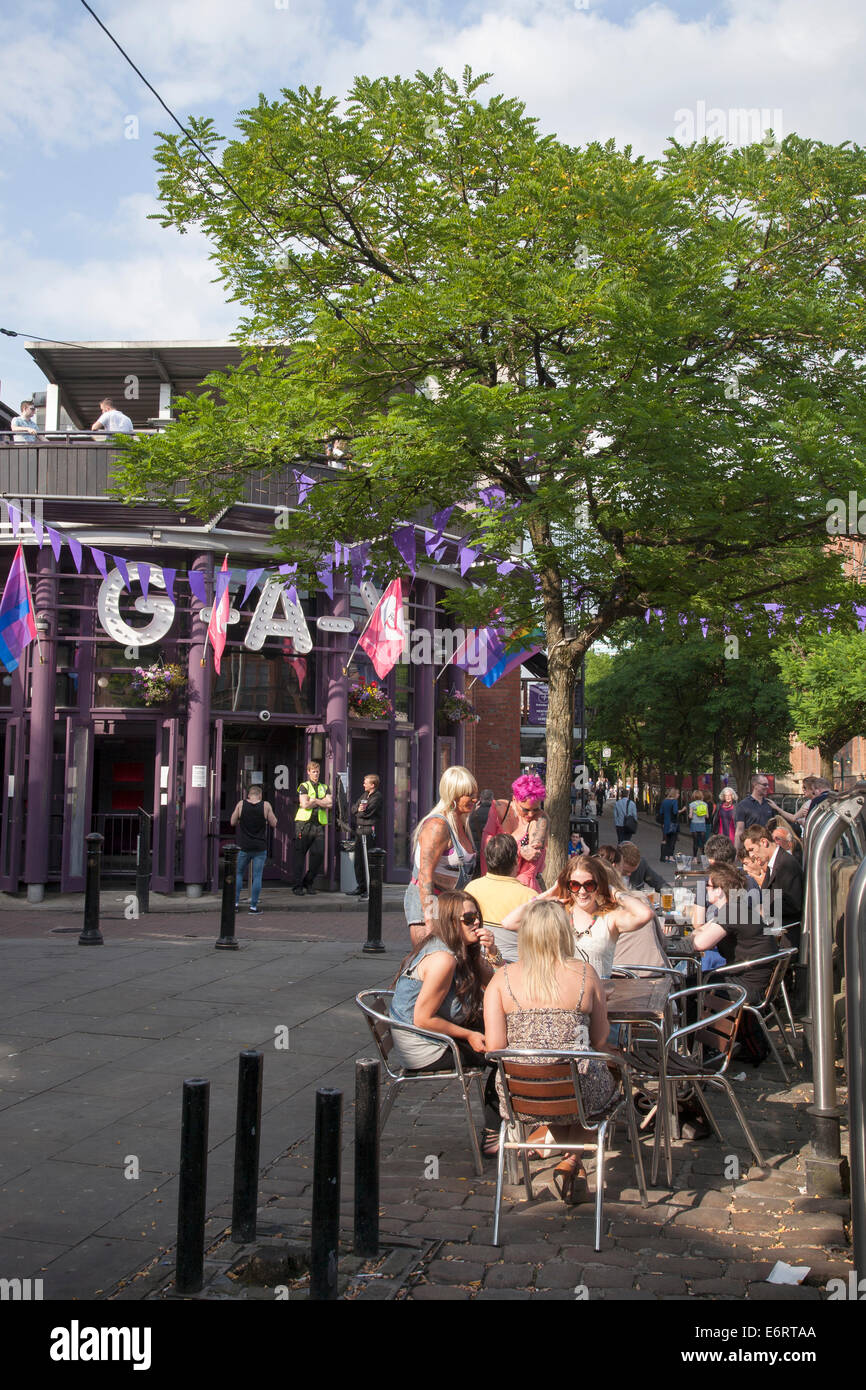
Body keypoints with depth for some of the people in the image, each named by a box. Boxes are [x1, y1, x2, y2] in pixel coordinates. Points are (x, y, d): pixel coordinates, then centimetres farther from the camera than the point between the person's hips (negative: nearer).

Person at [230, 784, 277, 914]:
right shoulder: (266, 805, -5)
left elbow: (233, 822, 4)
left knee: (238, 873, 15)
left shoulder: (241, 804, -2)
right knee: (257, 876, 4)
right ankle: (253, 905, 4)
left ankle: (235, 902, 14)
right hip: (260, 847, -1)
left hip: (243, 846, 1)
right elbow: (274, 824, -1)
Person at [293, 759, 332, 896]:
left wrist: (314, 800, -5)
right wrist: (321, 802, 1)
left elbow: (330, 804, 2)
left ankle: (308, 883, 12)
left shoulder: (324, 788, 19)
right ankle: (298, 886, 2)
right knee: (300, 855, -3)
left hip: (319, 825, 4)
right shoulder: (304, 787, 5)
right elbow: (305, 805, -10)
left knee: (318, 855, -5)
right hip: (304, 824, -4)